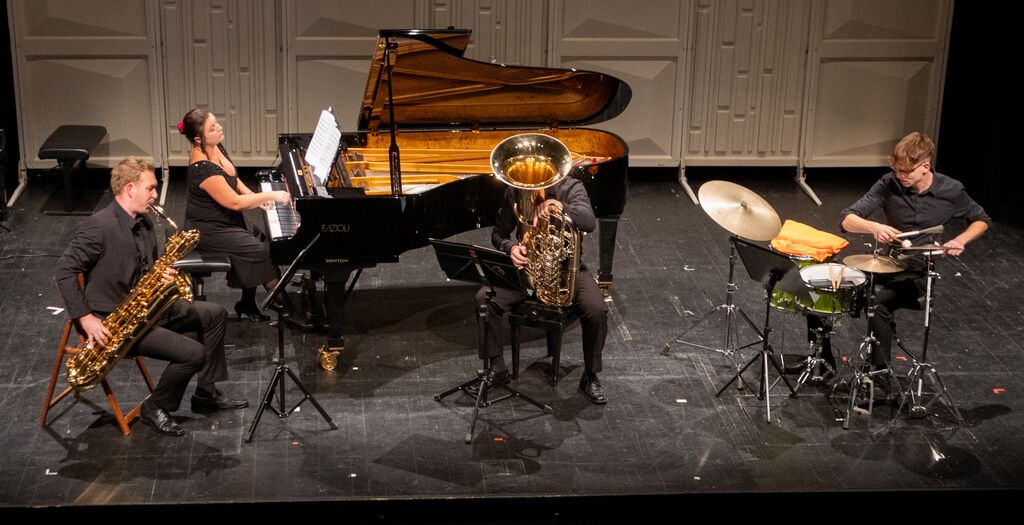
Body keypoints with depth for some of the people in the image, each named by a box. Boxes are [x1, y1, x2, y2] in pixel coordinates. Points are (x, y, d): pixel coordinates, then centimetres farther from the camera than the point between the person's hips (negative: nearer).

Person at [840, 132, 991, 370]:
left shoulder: (951, 191, -6)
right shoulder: (889, 184, -8)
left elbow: (981, 220, 12)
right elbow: (846, 219, -12)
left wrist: (960, 240, -7)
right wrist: (874, 227, -32)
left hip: (926, 272, -1)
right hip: (890, 266, 1)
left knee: (876, 303, -26)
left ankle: (880, 371, -10)